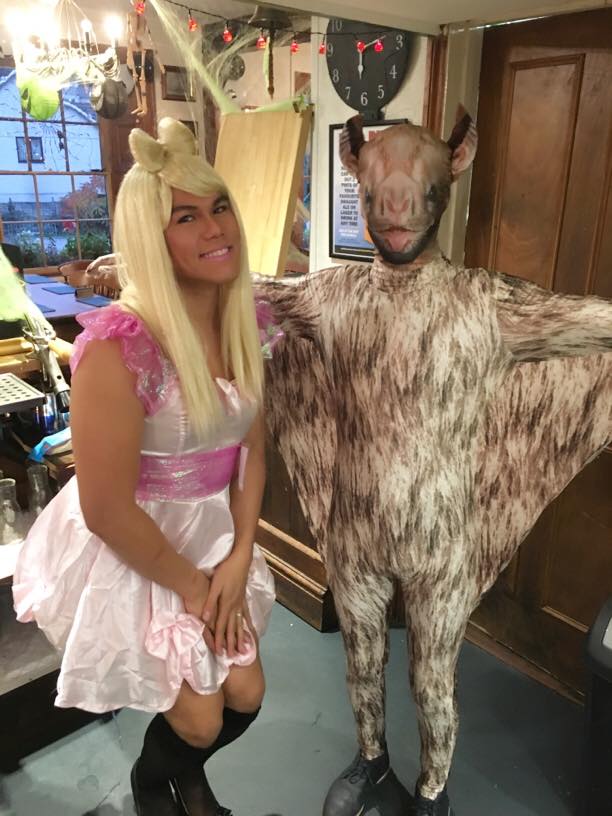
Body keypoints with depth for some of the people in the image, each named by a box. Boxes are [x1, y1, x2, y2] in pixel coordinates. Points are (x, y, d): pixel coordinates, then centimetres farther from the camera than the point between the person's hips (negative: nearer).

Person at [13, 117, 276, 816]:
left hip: (215, 536, 6)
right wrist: (191, 585, -11)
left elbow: (251, 450, 1)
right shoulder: (118, 345, -28)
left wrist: (236, 561, -4)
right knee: (200, 719, 9)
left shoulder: (240, 326, -6)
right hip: (128, 552, -6)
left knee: (245, 693, 16)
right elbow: (107, 508, -23)